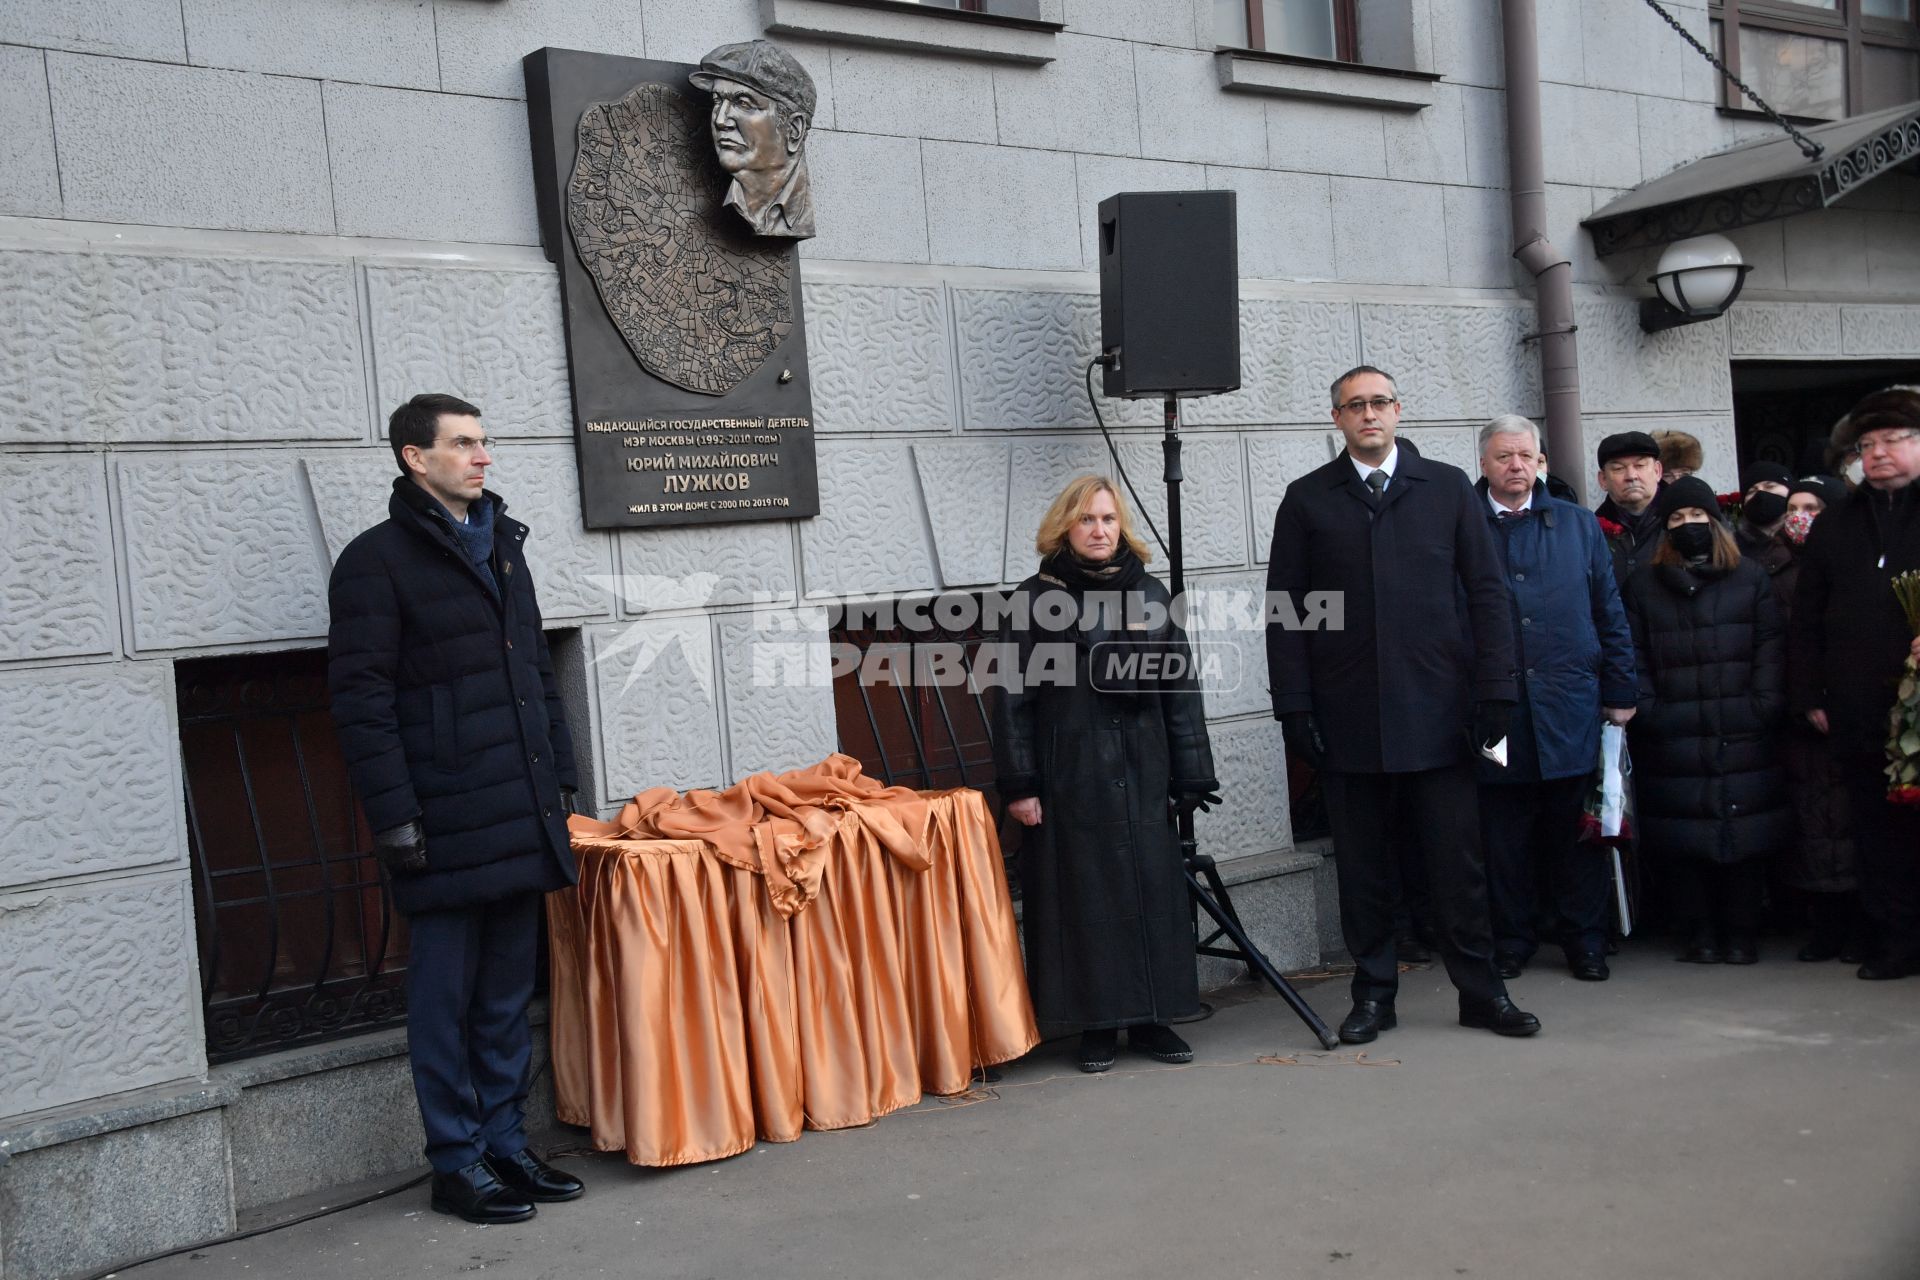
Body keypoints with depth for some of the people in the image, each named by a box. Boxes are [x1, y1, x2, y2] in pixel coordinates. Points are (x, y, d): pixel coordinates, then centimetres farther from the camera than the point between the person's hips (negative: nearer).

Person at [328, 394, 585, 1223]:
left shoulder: (501, 545, 17)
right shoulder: (377, 560, -5)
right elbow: (360, 701, -10)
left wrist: (558, 774, 15)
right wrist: (394, 816, -15)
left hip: (521, 814, 7)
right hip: (446, 825, -7)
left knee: (507, 994, 13)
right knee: (446, 994, 3)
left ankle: (505, 1144, 24)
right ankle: (456, 1163, 14)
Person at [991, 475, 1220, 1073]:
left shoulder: (1149, 594, 9)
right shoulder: (1036, 600, 0)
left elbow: (1180, 687, 8)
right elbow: (1014, 697, -2)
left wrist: (1190, 775, 3)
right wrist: (1019, 784, -8)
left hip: (1142, 775, 3)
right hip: (1070, 778, -3)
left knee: (1153, 890, 5)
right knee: (1085, 898, 2)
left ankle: (1151, 1018, 17)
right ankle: (1099, 1025, 13)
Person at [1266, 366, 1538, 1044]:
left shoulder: (1448, 487, 8)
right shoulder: (1306, 499, 7)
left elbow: (1486, 592, 6)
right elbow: (1286, 608, 4)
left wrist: (1495, 691, -2)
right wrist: (1294, 706, -3)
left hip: (1436, 709, 0)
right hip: (1347, 718, 0)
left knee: (1458, 860, 4)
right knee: (1362, 866, 7)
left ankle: (1481, 991, 18)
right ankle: (1373, 995, 18)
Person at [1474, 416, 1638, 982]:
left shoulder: (1578, 524, 12)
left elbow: (1610, 613, 12)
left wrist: (1620, 691, 6)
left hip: (1570, 708, 1)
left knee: (1576, 831, 6)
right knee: (1504, 838, 5)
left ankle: (1584, 941, 18)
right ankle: (1511, 942, 18)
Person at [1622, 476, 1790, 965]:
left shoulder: (1751, 579, 10)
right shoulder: (1644, 585, 12)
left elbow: (1771, 647, 5)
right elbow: (1634, 655, 8)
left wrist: (1765, 706, -6)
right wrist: (1647, 711, -3)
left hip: (1743, 739, 0)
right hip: (1672, 741, 1)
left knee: (1747, 832, 0)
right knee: (1683, 839, -1)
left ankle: (1741, 933, 9)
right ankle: (1700, 933, 8)